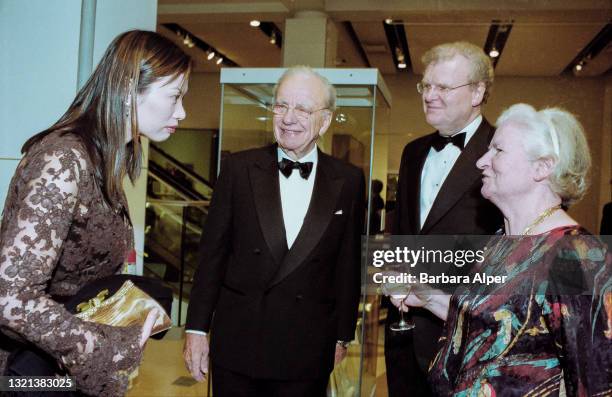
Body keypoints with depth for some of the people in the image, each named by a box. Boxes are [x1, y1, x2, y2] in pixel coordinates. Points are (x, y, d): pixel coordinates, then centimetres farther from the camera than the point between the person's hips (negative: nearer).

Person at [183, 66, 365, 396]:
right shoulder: (238, 167, -1)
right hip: (237, 342, 1)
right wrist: (196, 329, 0)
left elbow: (348, 265, 4)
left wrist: (343, 336, 7)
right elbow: (212, 253, 1)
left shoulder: (349, 181, 0)